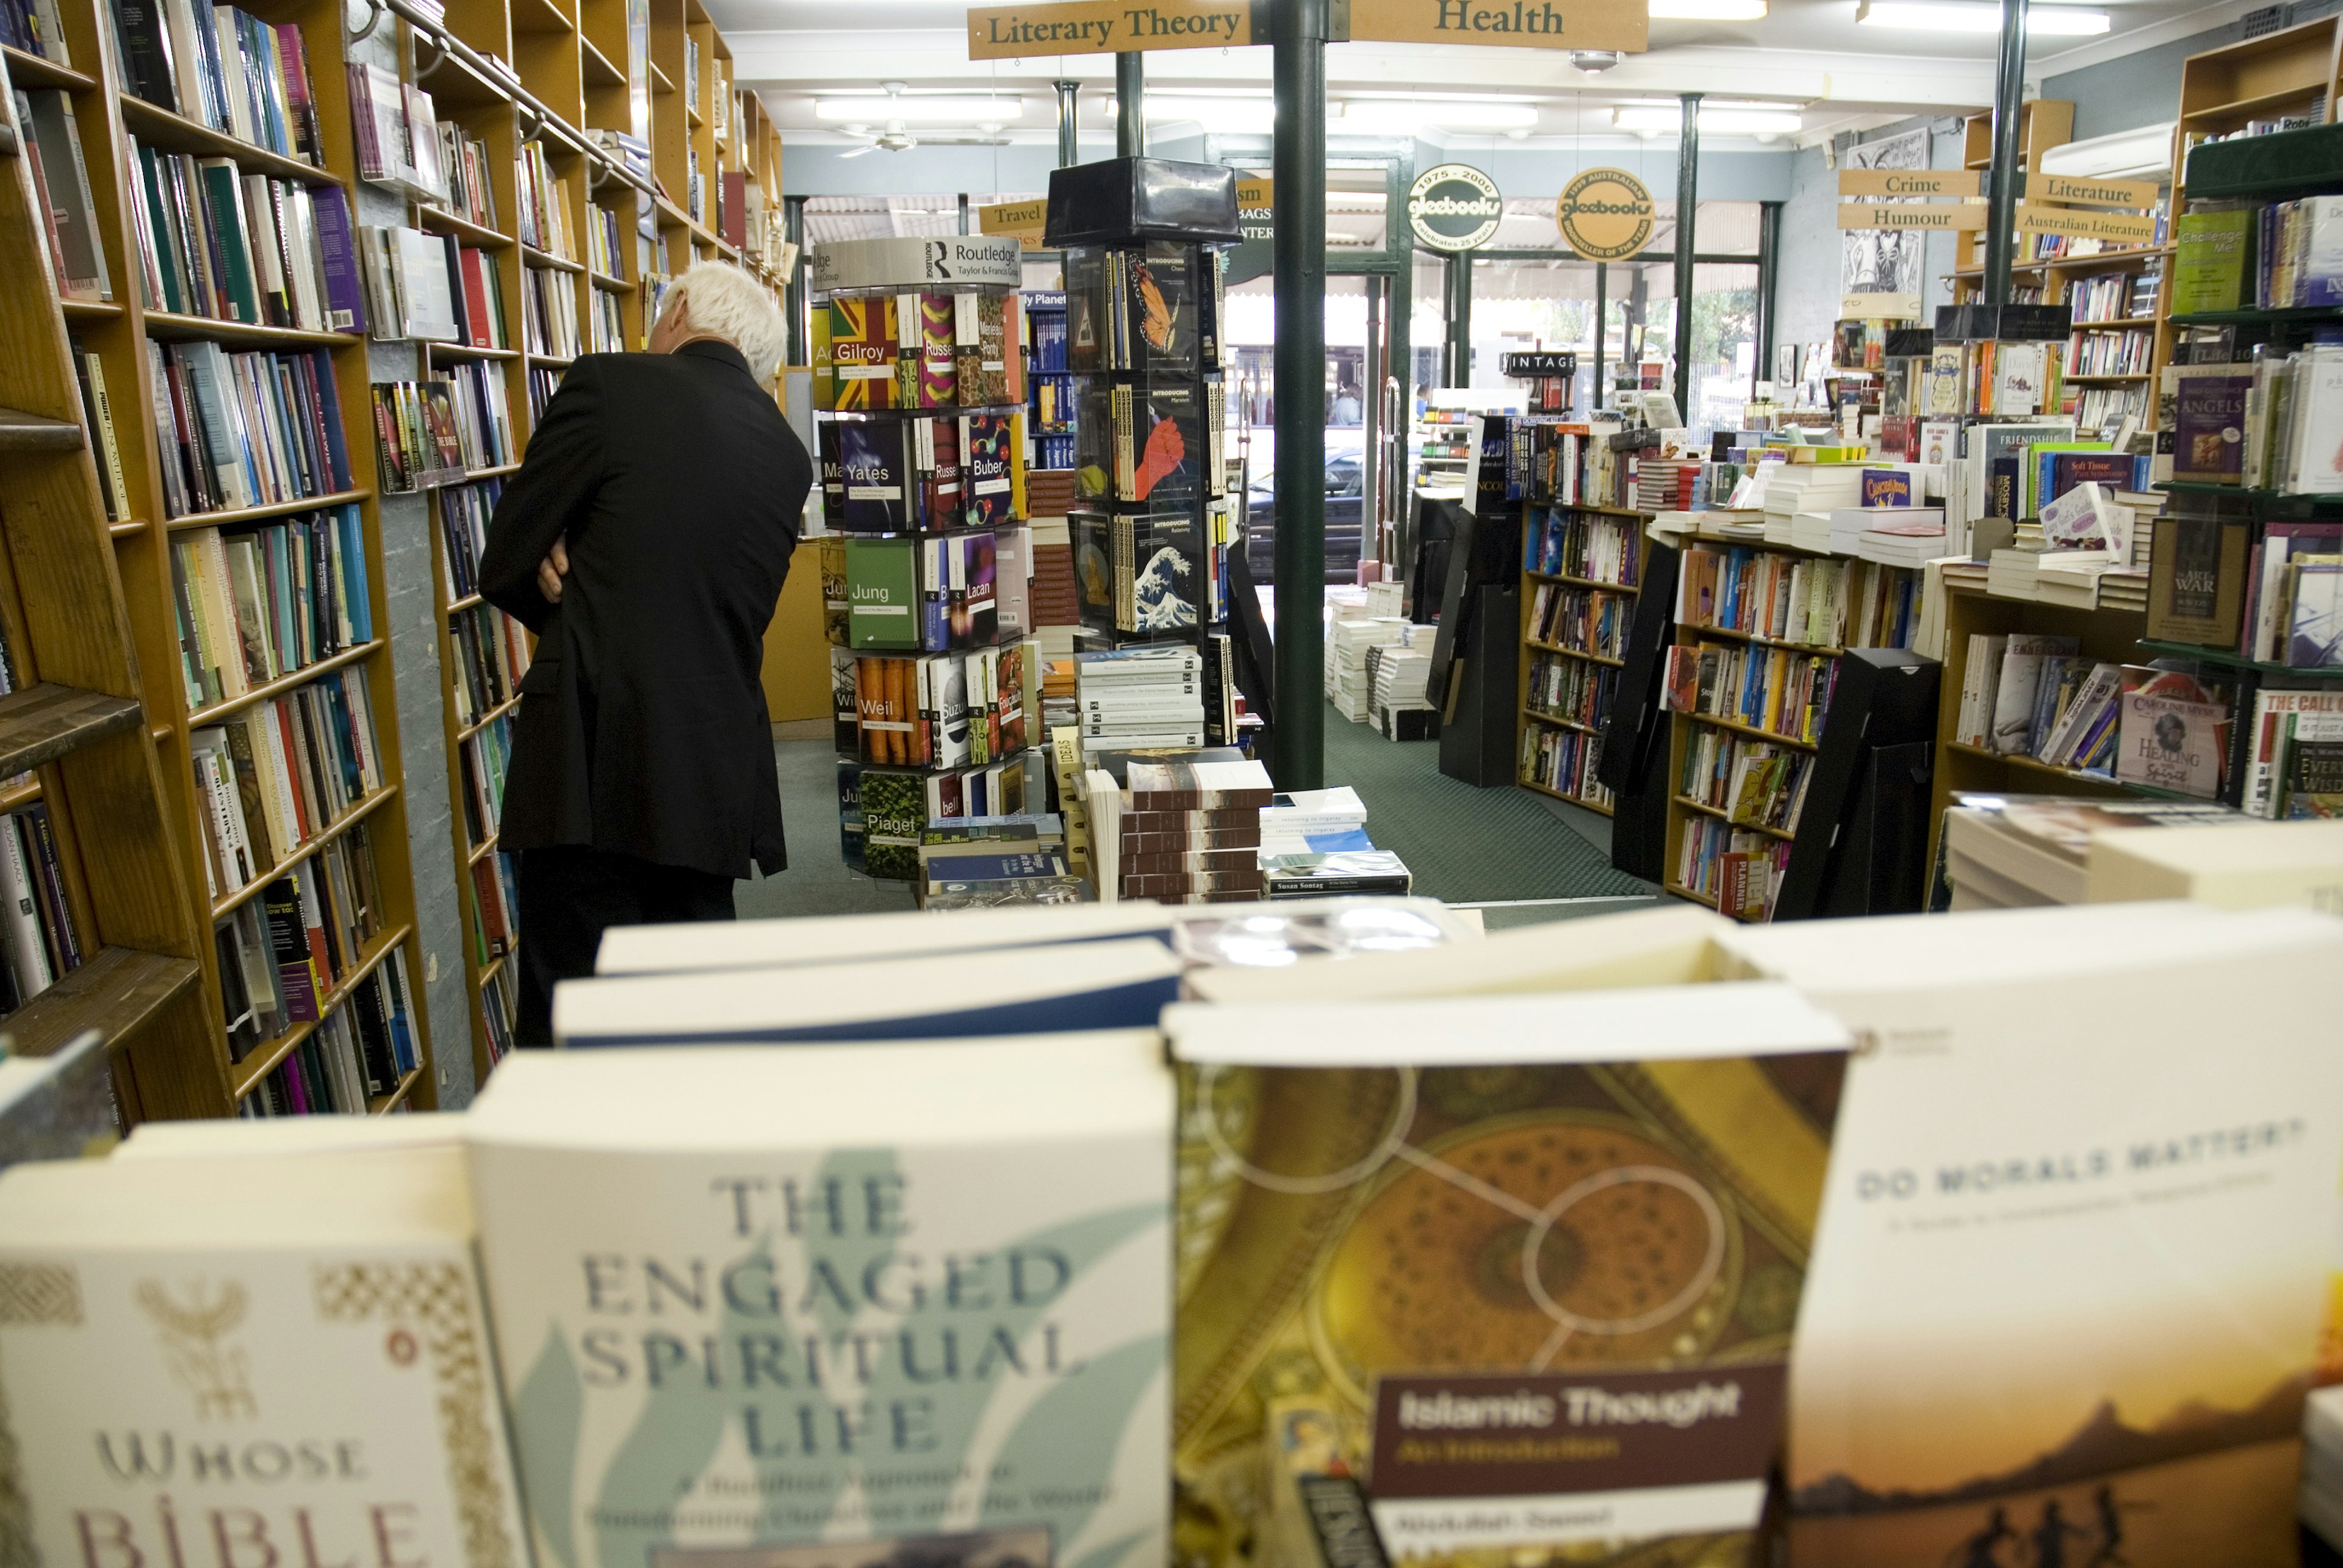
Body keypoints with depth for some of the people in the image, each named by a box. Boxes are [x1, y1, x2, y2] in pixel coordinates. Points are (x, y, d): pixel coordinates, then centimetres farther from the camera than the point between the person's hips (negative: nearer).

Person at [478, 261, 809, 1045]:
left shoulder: (608, 384, -4)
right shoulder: (788, 453, 11)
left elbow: (504, 569, -1)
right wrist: (587, 582, 6)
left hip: (594, 770, -5)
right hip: (718, 776, 6)